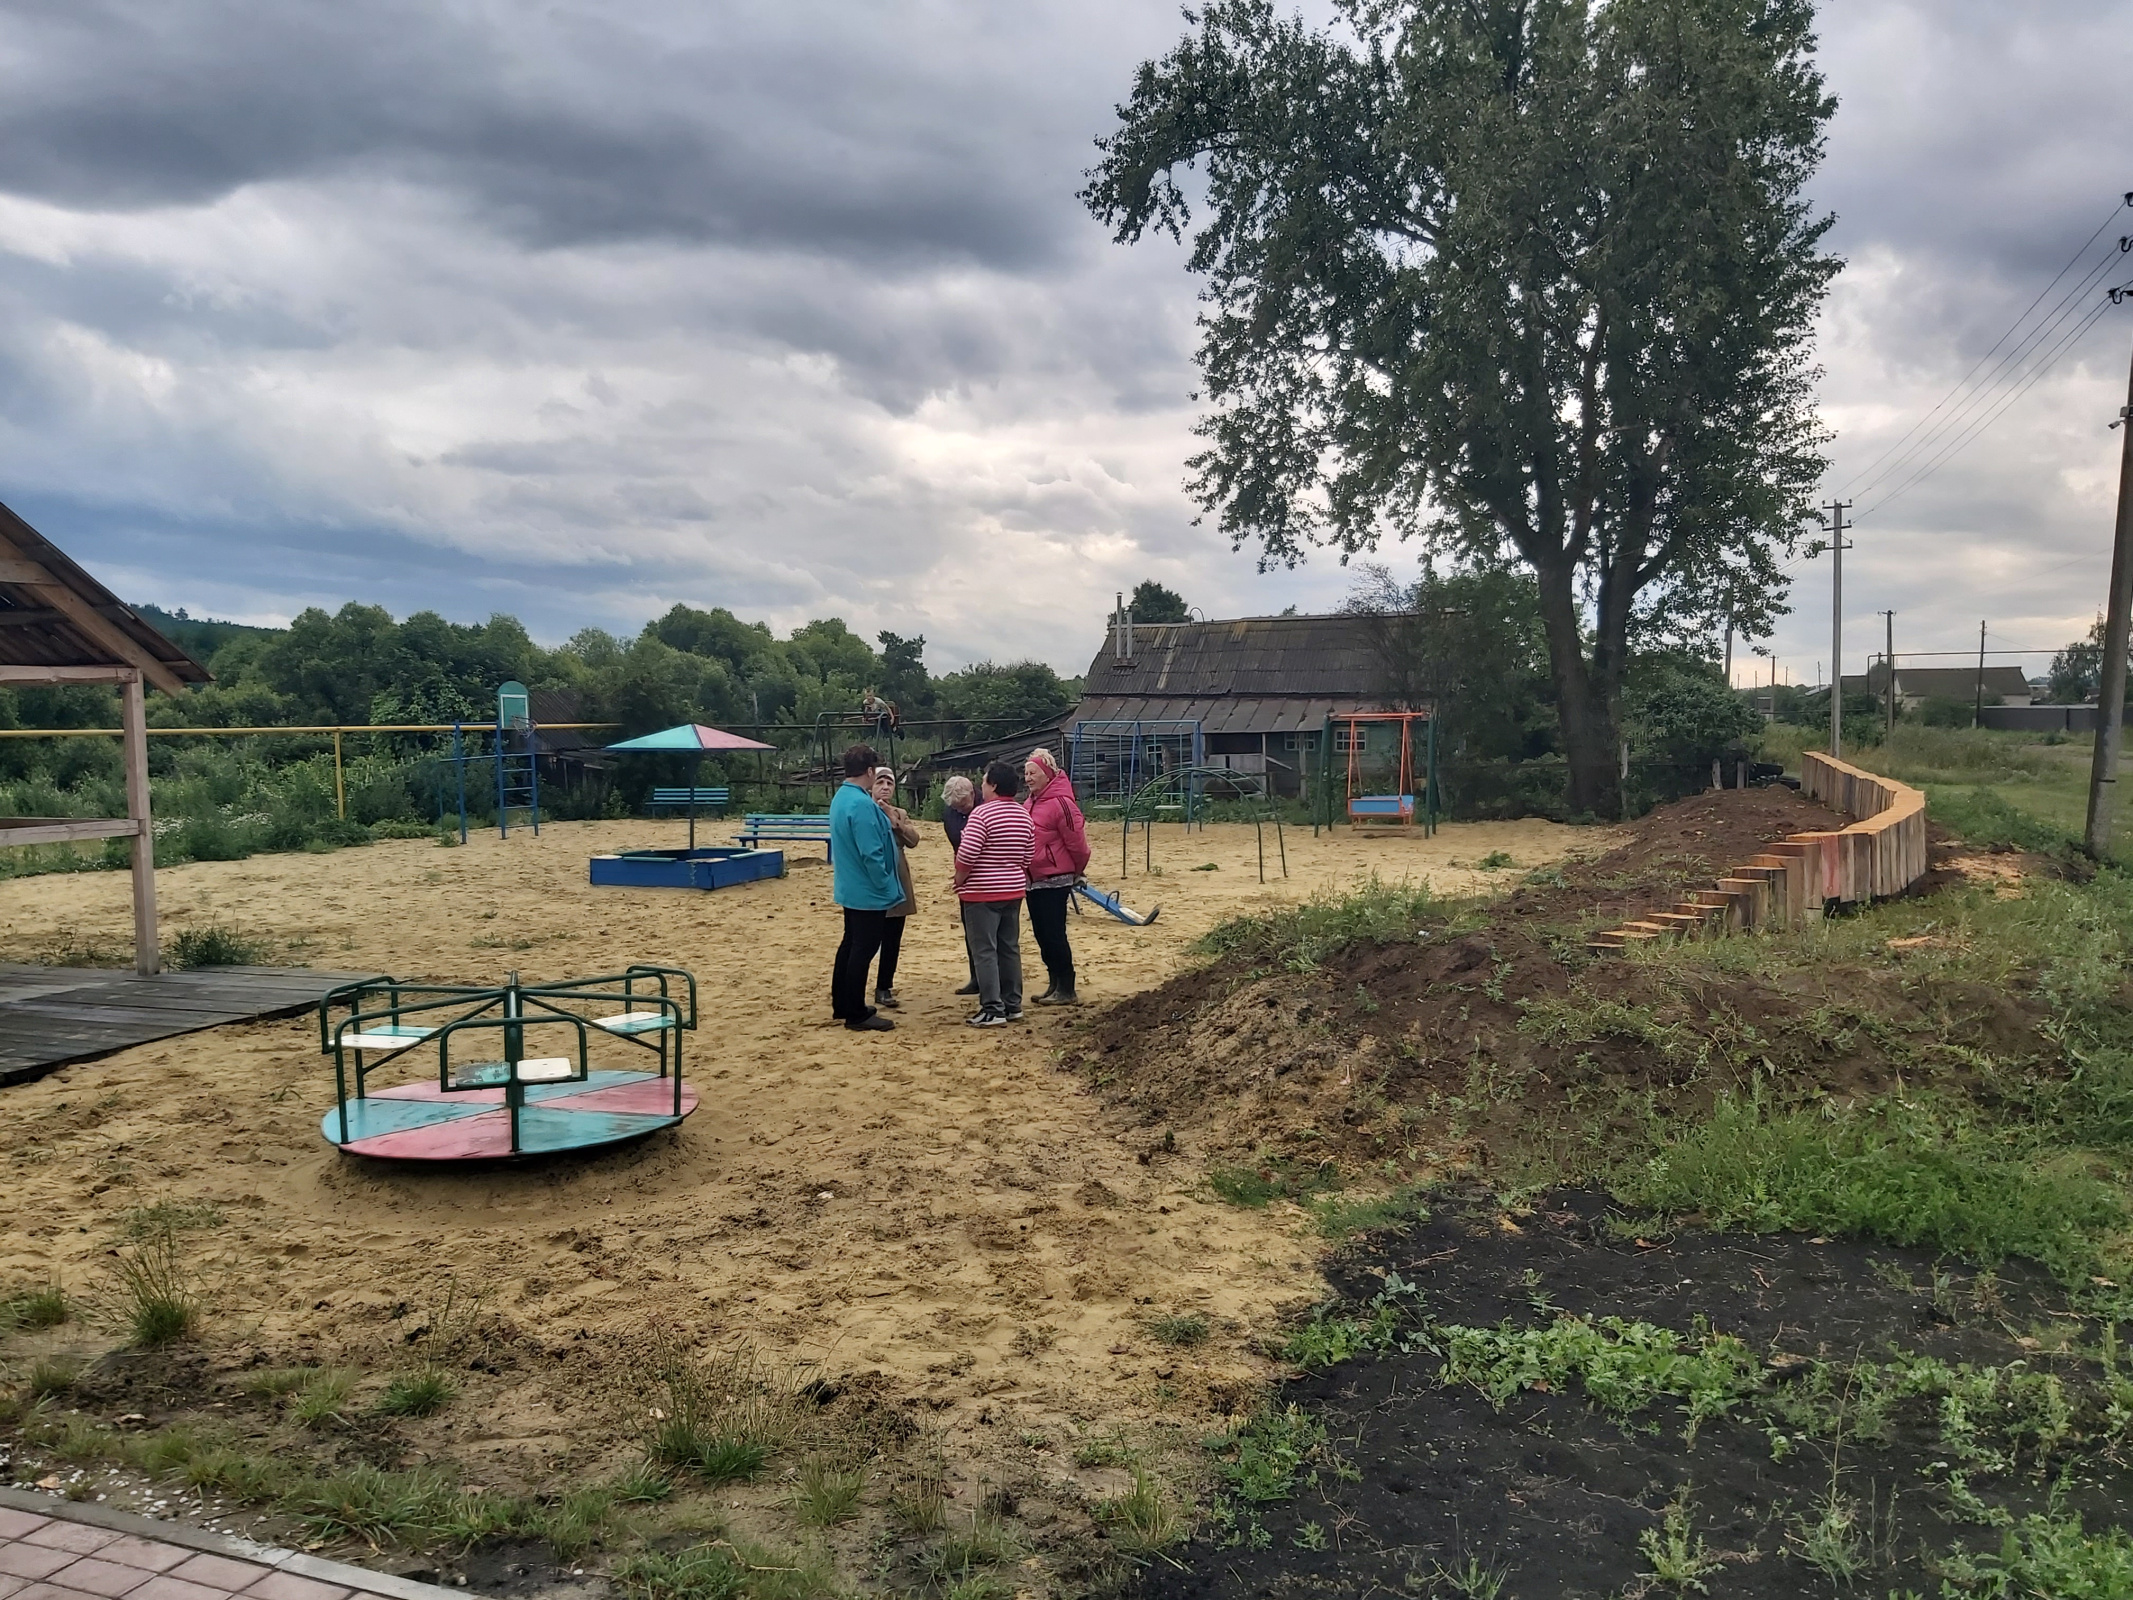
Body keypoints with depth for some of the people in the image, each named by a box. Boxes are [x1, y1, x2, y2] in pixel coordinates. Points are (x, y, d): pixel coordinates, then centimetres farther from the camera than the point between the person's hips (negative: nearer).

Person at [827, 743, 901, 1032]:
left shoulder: (841, 797, 8)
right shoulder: (862, 804, -24)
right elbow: (871, 854, -26)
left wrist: (885, 823, 7)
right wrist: (885, 887, -16)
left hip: (851, 889, 10)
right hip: (869, 892, -10)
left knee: (851, 945, 18)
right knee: (863, 951, -3)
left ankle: (842, 1005, 27)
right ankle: (856, 1015, 4)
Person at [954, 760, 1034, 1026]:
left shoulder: (982, 814, -16)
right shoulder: (1024, 815, 7)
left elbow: (967, 854, -19)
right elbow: (1027, 858, 10)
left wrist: (959, 879, -3)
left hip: (982, 893, -7)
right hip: (1013, 891, 7)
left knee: (984, 951, -3)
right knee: (1010, 948, 13)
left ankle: (992, 1009, -4)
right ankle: (1013, 1005, 17)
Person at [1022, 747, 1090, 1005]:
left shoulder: (1060, 803, -17)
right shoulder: (1032, 802, 11)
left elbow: (1077, 843, -14)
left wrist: (1076, 872, 0)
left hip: (1054, 880, -9)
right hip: (1034, 879, 9)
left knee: (1054, 935, -4)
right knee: (1042, 934, 13)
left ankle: (1066, 990, 5)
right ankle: (1055, 985, 23)